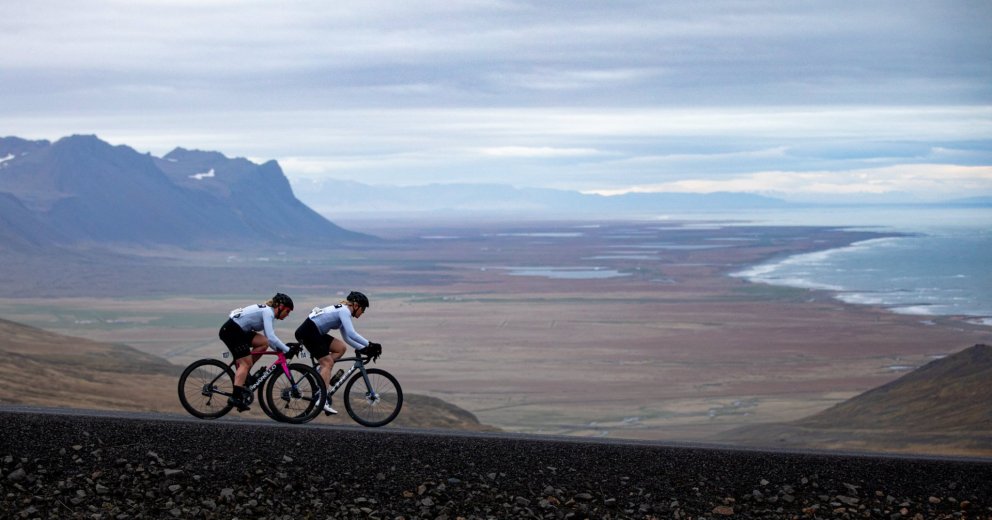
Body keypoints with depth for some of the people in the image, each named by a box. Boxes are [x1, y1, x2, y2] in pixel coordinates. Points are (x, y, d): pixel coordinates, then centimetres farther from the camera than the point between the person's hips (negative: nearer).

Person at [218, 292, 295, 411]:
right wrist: (287, 350, -18)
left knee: (264, 343, 1)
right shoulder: (267, 312, -13)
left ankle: (243, 374, 4)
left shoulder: (266, 311, 16)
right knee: (246, 363, -11)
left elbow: (269, 338, 18)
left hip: (239, 331, 9)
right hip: (231, 331, -9)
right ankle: (236, 396, -19)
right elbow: (271, 337, -22)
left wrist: (280, 350, 7)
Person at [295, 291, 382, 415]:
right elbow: (351, 333, -23)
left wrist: (363, 349, 10)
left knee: (340, 348, 6)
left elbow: (346, 337, 20)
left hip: (315, 333, 9)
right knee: (327, 362, -11)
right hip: (308, 332, -9)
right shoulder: (344, 311, -11)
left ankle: (319, 372, 5)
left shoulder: (342, 310, 19)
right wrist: (370, 345, -21)